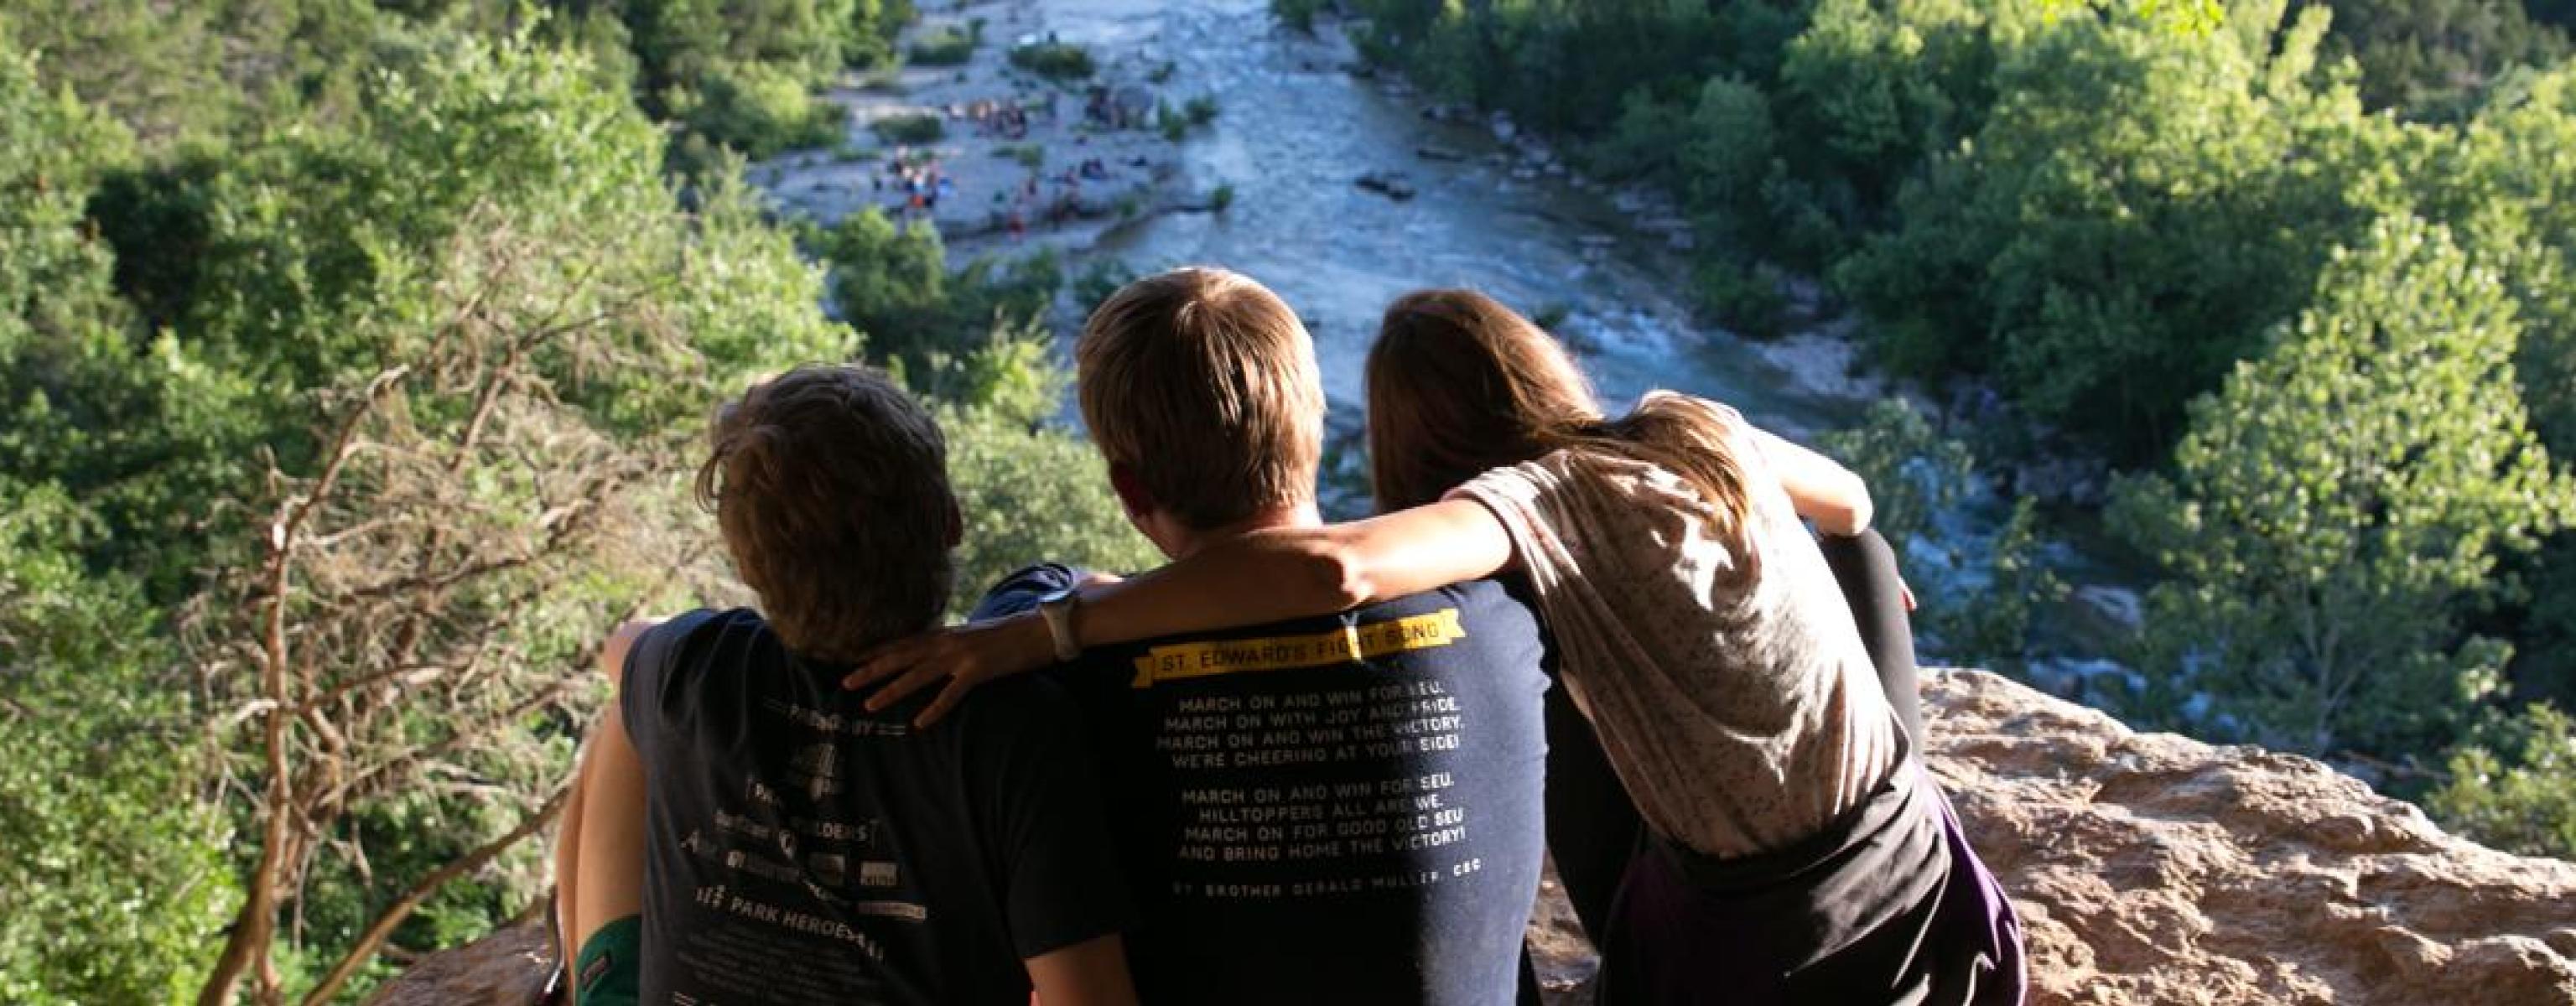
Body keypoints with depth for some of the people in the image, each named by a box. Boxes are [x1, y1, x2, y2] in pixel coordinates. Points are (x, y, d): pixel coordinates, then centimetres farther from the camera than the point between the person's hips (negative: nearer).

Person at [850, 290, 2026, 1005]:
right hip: (1917, 865, 6)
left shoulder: (1538, 500, -19)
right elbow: (1850, 500, 20)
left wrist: (1042, 630, -37)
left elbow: (1334, 566, -40)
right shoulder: (1698, 429, -2)